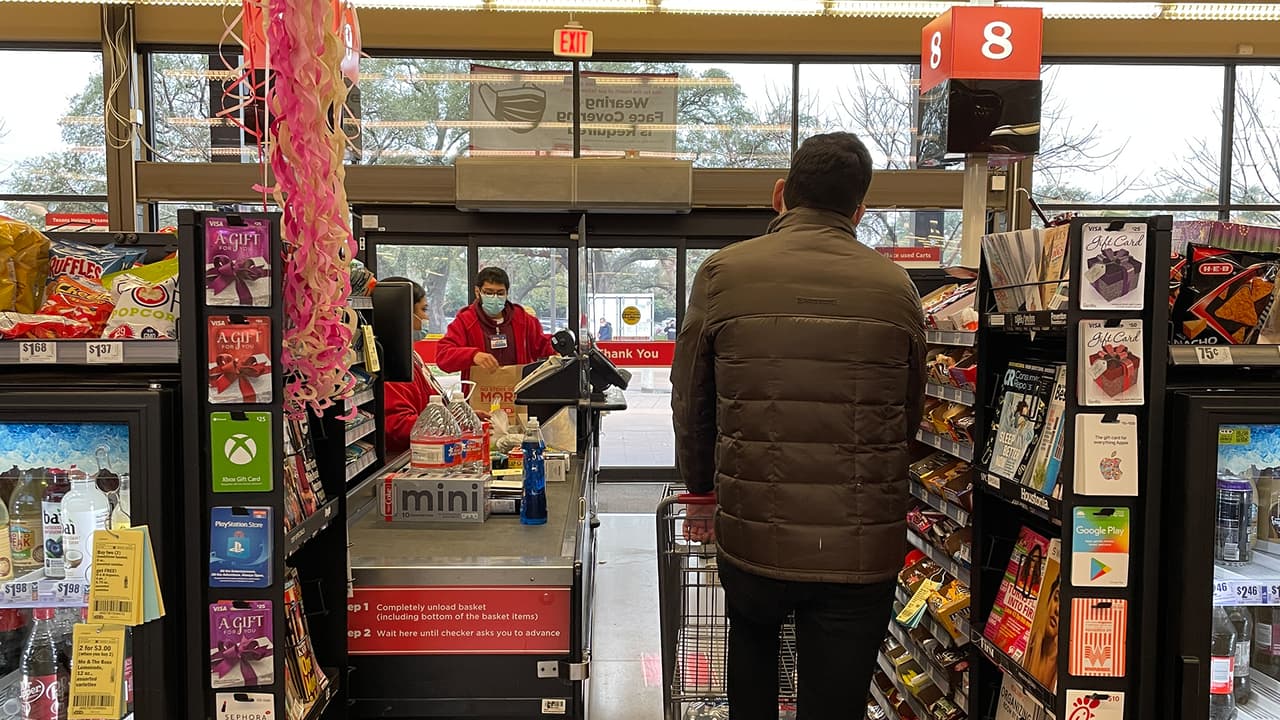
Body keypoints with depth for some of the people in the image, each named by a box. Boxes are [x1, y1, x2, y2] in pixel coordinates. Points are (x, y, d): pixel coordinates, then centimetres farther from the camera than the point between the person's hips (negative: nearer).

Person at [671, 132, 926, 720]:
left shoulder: (723, 274, -3)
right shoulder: (896, 287, 0)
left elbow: (690, 401, 4)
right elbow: (910, 417, 10)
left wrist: (704, 489, 20)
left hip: (752, 535, 0)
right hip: (863, 550, 0)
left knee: (752, 635, 31)